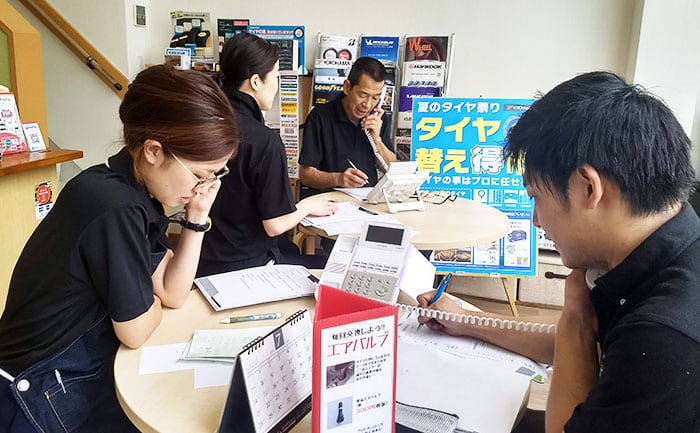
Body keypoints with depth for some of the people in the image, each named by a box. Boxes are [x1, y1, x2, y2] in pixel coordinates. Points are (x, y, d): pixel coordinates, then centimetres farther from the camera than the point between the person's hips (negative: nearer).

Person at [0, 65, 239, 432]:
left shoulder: (136, 191, -2)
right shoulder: (114, 207, -29)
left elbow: (173, 293, 1)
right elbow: (136, 332, -19)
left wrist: (196, 218, -8)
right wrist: (149, 300, 2)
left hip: (90, 366, 8)